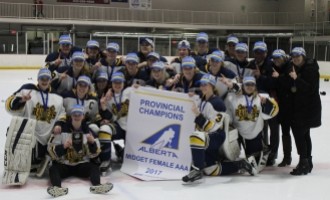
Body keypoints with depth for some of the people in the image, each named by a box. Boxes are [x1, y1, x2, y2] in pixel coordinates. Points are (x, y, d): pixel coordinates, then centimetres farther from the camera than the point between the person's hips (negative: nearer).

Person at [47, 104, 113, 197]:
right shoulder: (62, 129, -4)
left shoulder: (87, 130, 3)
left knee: (94, 167, -24)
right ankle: (57, 188, -53)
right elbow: (52, 150, -7)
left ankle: (96, 186, -49)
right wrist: (63, 146, -26)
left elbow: (93, 154, 2)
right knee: (53, 169, -29)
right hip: (63, 164, -1)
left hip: (82, 164, 2)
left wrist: (92, 142, -18)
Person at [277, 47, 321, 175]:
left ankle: (303, 164, -6)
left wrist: (297, 79, -28)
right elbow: (286, 87, 11)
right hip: (295, 108, 8)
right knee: (304, 135, 15)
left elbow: (311, 88, -22)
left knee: (299, 134, -12)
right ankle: (308, 163, 25)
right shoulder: (292, 69, 9)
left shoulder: (311, 69, -12)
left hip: (308, 108, -8)